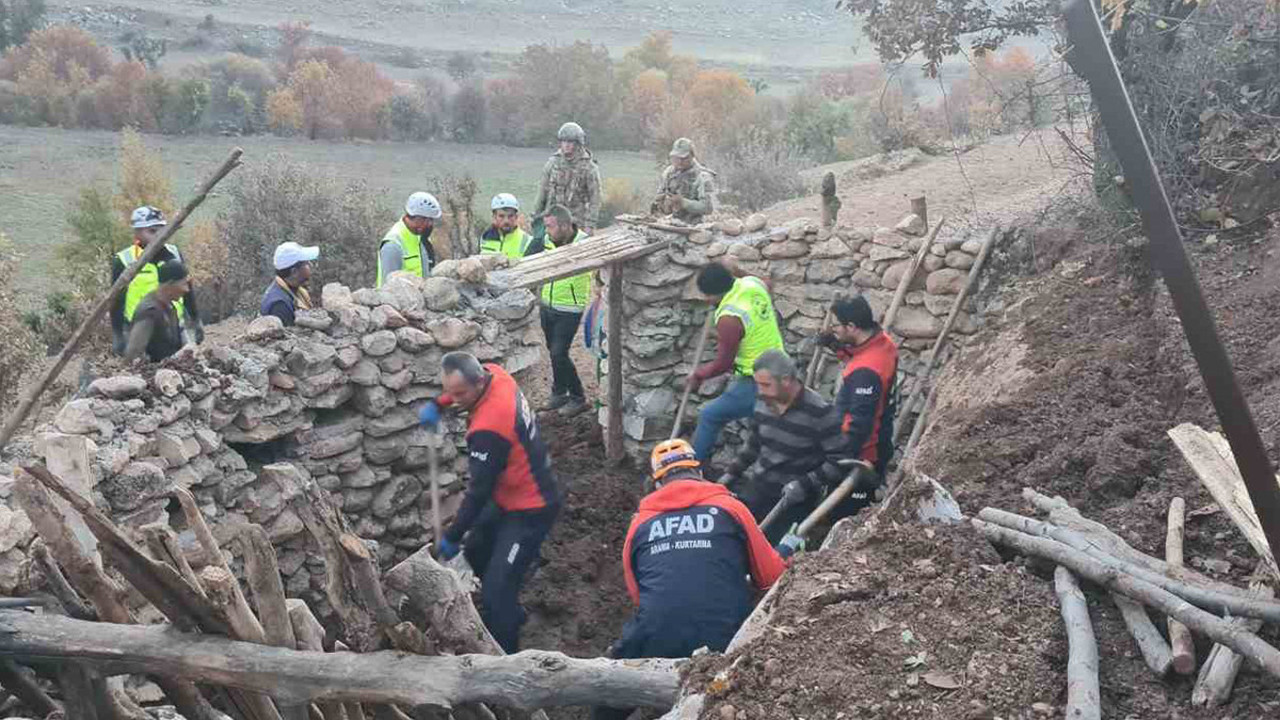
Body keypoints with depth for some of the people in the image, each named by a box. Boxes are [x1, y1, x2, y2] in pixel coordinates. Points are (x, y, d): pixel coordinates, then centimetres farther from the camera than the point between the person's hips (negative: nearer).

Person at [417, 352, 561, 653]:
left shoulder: (488, 429, -34)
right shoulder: (492, 373, -10)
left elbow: (479, 490, -26)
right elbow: (457, 387, 18)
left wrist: (452, 537, -15)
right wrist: (437, 404, 2)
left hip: (530, 510, -10)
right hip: (507, 497, 10)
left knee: (497, 588, -13)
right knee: (476, 552, 25)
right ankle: (509, 615, 44)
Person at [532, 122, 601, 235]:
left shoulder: (589, 167, -5)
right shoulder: (553, 162, 7)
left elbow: (594, 198, -6)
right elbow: (543, 190, 13)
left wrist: (590, 225, -12)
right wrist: (536, 215, 12)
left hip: (575, 221, -4)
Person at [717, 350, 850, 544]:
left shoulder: (820, 414, -18)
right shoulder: (763, 403, 2)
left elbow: (839, 461, -15)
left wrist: (806, 484, -24)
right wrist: (732, 472, 11)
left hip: (795, 495, -5)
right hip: (761, 484, 6)